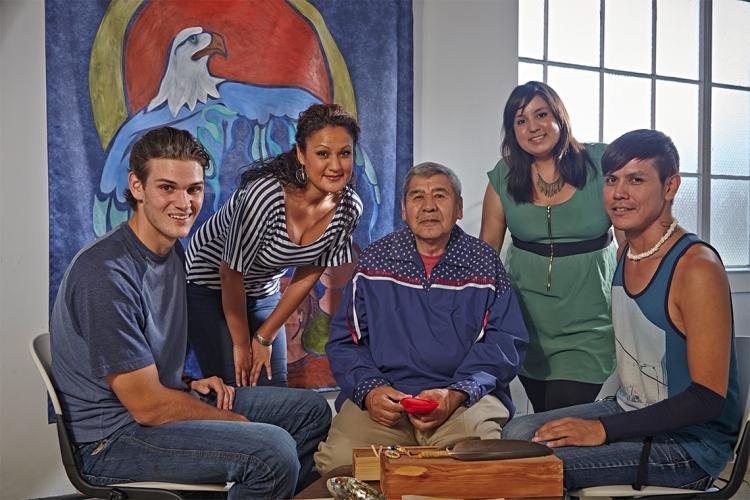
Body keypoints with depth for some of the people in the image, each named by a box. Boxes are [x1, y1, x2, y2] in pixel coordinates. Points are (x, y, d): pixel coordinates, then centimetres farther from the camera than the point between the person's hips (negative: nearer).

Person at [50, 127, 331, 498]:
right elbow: (147, 406, -22)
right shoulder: (106, 273, -25)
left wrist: (190, 383, 2)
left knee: (312, 410, 9)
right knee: (272, 448, -29)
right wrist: (238, 422, -10)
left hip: (165, 400, 9)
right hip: (113, 438, -9)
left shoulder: (171, 250, 5)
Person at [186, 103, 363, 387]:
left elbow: (308, 274, -5)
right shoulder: (265, 194, -33)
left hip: (264, 292, 5)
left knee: (275, 390, 5)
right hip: (210, 286, -5)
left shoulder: (349, 207, -15)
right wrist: (241, 344, -11)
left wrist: (265, 338, -2)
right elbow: (231, 273, -22)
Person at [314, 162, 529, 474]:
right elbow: (344, 341, 10)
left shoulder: (484, 264, 8)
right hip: (384, 398, 1)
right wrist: (368, 390, -11)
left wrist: (455, 395, -15)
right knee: (339, 459, -26)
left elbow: (506, 342, 1)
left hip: (465, 398, 0)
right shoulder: (375, 260, 11)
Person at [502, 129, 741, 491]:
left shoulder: (697, 267, -21)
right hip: (630, 411, 7)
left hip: (689, 442, -7)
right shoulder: (625, 254, 4)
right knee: (518, 433, -7)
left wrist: (604, 429, -23)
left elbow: (708, 399, -22)